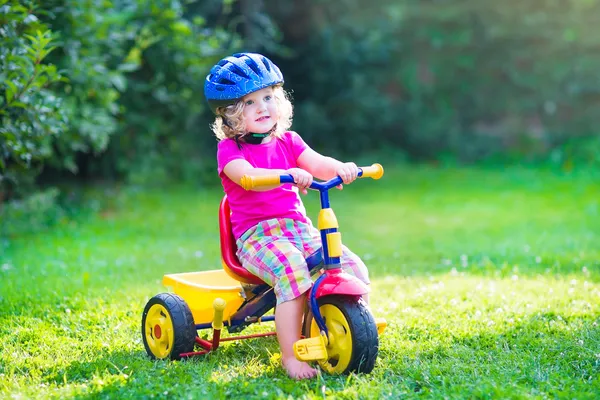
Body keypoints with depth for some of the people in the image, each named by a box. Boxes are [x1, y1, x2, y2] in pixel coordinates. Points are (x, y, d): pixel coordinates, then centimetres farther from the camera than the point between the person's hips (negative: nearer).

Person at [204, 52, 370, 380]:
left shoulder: (288, 141, 15)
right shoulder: (229, 148, -1)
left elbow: (318, 164, -1)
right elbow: (246, 175, -23)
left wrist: (341, 168, -25)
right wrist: (289, 174, -40)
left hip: (300, 228, 5)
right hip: (256, 235, -5)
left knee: (354, 268, -15)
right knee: (292, 270, -36)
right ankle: (290, 356, -32)